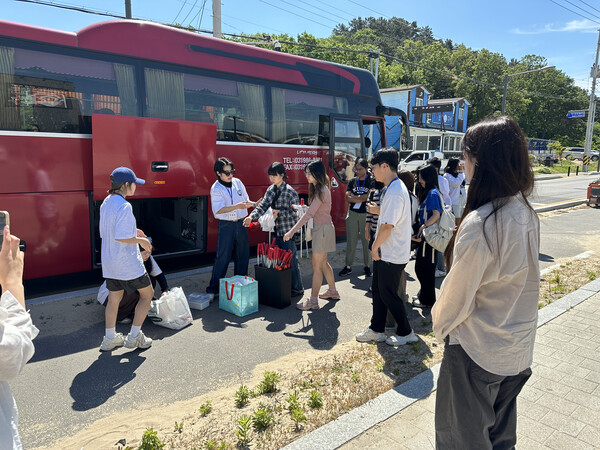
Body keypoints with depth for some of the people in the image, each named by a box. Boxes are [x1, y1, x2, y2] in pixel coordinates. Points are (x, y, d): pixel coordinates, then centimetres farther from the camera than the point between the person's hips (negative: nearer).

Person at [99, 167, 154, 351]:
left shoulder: (106, 203, 8)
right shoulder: (124, 206, -20)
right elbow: (120, 237, -27)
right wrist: (141, 240, -12)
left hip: (109, 261, 9)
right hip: (127, 262, -9)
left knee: (114, 298, 18)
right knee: (147, 294, 8)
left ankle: (109, 339, 28)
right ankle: (134, 336, 12)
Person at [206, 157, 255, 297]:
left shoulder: (238, 182, 6)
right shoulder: (216, 188, -9)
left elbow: (245, 201, 17)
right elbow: (219, 210, -20)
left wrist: (255, 204, -2)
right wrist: (237, 206, -30)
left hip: (241, 223, 6)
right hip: (226, 225, -5)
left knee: (243, 255, 12)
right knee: (223, 257, -4)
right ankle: (213, 288, 8)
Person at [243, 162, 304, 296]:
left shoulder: (290, 191, -12)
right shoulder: (271, 190, 8)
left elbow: (295, 211, -11)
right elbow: (263, 205, 0)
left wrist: (279, 212, -22)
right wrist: (251, 217, -15)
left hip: (288, 231, -7)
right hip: (276, 230, 7)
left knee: (291, 260, 0)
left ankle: (297, 288, 15)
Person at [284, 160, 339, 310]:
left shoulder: (322, 191, -20)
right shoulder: (318, 189, 10)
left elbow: (309, 214, -26)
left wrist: (292, 231, -28)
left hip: (323, 229, -10)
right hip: (320, 228, 10)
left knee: (317, 265, -4)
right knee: (323, 263, 19)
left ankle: (313, 301, 3)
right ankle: (332, 291, 33)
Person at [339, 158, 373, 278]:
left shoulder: (371, 182, -3)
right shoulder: (352, 181, 8)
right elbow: (347, 197, -1)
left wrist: (354, 197, -8)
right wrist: (362, 198, -12)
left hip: (366, 214, -3)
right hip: (352, 214, 3)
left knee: (367, 241, 4)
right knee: (351, 241, 8)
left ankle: (367, 266, 17)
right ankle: (348, 266, 17)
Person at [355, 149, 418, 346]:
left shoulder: (395, 191, -23)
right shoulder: (391, 188, 10)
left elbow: (388, 225, -25)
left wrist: (375, 247, -15)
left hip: (392, 255, -10)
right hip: (384, 252, 10)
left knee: (388, 295, 4)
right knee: (378, 291, 17)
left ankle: (405, 332, 21)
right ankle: (376, 330, 29)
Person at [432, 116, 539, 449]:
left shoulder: (480, 225, -30)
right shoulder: (526, 214, -4)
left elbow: (457, 295, -20)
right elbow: (513, 279, 5)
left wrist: (440, 323, 1)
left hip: (477, 352, -7)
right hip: (518, 348, 8)